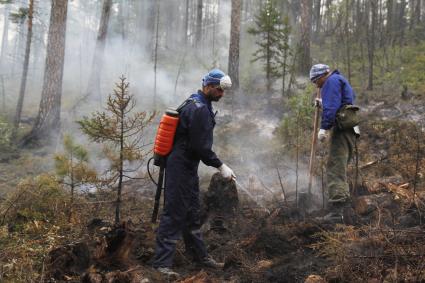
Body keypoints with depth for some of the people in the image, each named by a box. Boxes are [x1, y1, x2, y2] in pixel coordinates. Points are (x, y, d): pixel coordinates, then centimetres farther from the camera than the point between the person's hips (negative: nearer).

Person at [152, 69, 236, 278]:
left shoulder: (197, 104, 14)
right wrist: (221, 166, -16)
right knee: (174, 214, -7)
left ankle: (199, 255, 28)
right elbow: (201, 147, -22)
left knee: (192, 213, 17)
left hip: (187, 167, 11)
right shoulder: (199, 109, -19)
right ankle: (162, 262, -2)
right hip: (180, 168, -11)